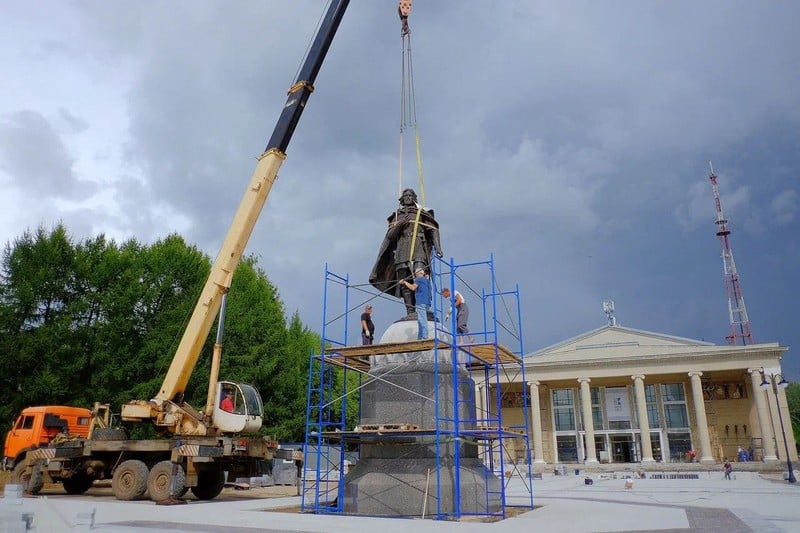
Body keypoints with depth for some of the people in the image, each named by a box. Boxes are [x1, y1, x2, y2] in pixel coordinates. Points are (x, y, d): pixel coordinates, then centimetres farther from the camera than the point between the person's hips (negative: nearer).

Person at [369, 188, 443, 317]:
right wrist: (400, 224, -5)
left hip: (418, 250, -3)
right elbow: (390, 236, 12)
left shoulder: (421, 213, 14)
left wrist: (437, 247, -6)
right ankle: (410, 311, -4)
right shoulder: (397, 216, 21)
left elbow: (433, 230, 7)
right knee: (404, 283, -4)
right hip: (402, 251, 3)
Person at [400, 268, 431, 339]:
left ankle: (425, 337, -17)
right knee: (420, 321, 11)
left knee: (422, 320, -12)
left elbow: (413, 287, -15)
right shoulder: (426, 280, 24)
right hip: (426, 303, 9)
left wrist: (405, 282, -7)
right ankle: (419, 337, 10)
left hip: (421, 303, -9)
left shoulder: (419, 279, -1)